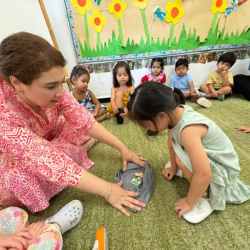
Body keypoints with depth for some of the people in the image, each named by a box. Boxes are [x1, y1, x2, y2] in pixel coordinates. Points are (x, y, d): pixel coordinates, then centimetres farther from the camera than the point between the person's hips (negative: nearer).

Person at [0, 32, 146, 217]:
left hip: (47, 142, 5)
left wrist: (122, 148, -21)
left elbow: (83, 120, -20)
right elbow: (51, 162, -39)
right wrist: (107, 190, -35)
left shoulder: (48, 89, -23)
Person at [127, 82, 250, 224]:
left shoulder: (188, 130, -38)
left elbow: (204, 175, -37)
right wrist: (173, 168, 13)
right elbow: (171, 142, 0)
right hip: (211, 157, 8)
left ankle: (206, 197, -3)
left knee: (182, 159, -31)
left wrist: (189, 202, -18)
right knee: (172, 141, 11)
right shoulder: (175, 111, -14)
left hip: (224, 169, -8)